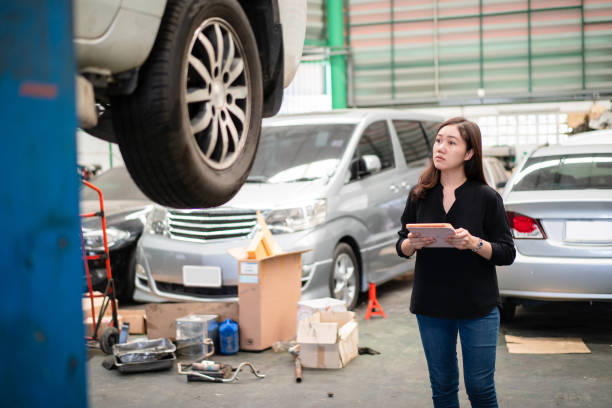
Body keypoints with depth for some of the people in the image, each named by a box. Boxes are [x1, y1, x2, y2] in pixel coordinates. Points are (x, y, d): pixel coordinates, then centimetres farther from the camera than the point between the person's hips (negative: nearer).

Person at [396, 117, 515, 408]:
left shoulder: (486, 197, -6)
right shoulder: (420, 195, 3)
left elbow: (507, 253, -6)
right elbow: (401, 247, 8)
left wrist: (473, 243, -23)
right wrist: (411, 244, -14)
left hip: (478, 307, -3)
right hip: (431, 306, 3)